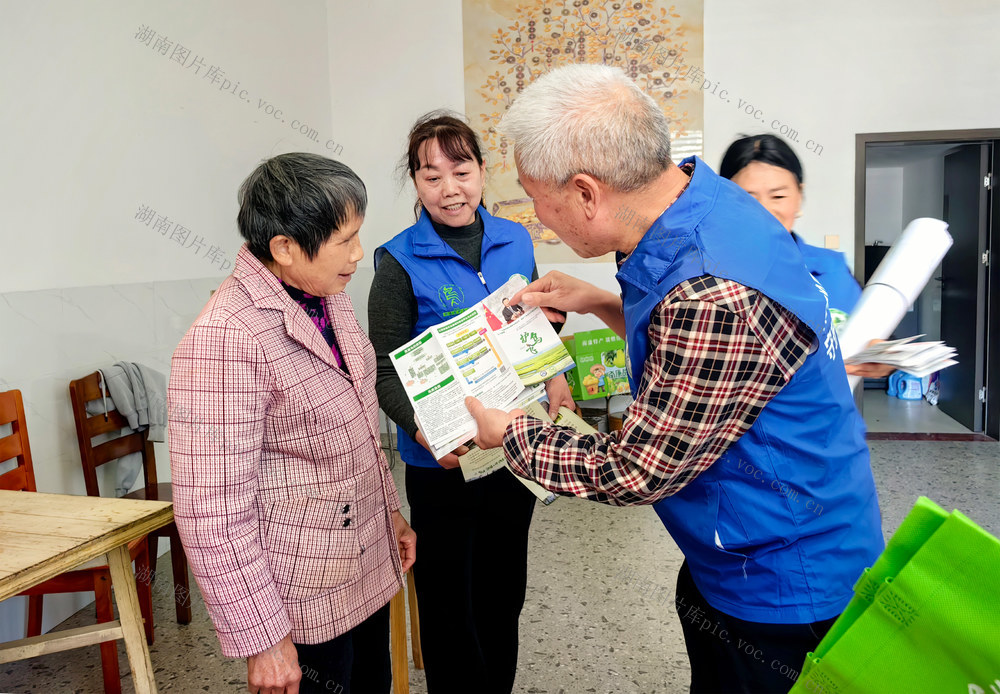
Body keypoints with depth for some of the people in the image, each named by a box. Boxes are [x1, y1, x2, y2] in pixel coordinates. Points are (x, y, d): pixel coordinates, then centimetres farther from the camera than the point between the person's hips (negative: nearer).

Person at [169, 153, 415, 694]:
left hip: (367, 568, 8)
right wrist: (261, 640, -19)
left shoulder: (326, 297, 3)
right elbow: (212, 511, -24)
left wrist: (390, 510, 17)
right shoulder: (225, 340, -25)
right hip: (305, 599, -8)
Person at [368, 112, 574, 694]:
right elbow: (386, 371, -11)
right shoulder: (402, 263, -12)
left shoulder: (515, 241, 1)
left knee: (505, 588, 22)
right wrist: (425, 431, -29)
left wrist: (554, 377, -6)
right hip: (443, 461, -4)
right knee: (449, 599, 12)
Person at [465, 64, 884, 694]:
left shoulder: (714, 293, -37)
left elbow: (635, 472, -25)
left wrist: (510, 433, -11)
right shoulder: (702, 198, -6)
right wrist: (601, 303, 3)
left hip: (782, 591, -8)